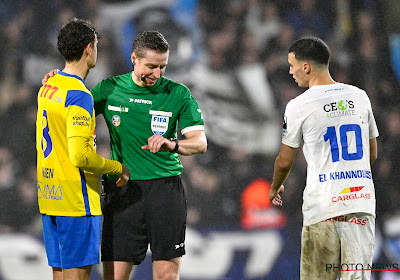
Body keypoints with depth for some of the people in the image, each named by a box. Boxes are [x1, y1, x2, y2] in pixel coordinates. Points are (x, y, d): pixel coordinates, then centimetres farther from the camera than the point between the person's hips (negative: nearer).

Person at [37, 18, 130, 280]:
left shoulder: (46, 88, 11)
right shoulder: (79, 95, -17)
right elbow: (80, 156, -24)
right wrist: (117, 168, -10)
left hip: (49, 196, 9)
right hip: (76, 199, -9)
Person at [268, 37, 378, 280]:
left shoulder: (299, 106, -4)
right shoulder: (360, 97, 10)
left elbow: (285, 161, 5)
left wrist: (275, 188, 25)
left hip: (323, 207, -4)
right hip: (362, 203, 4)